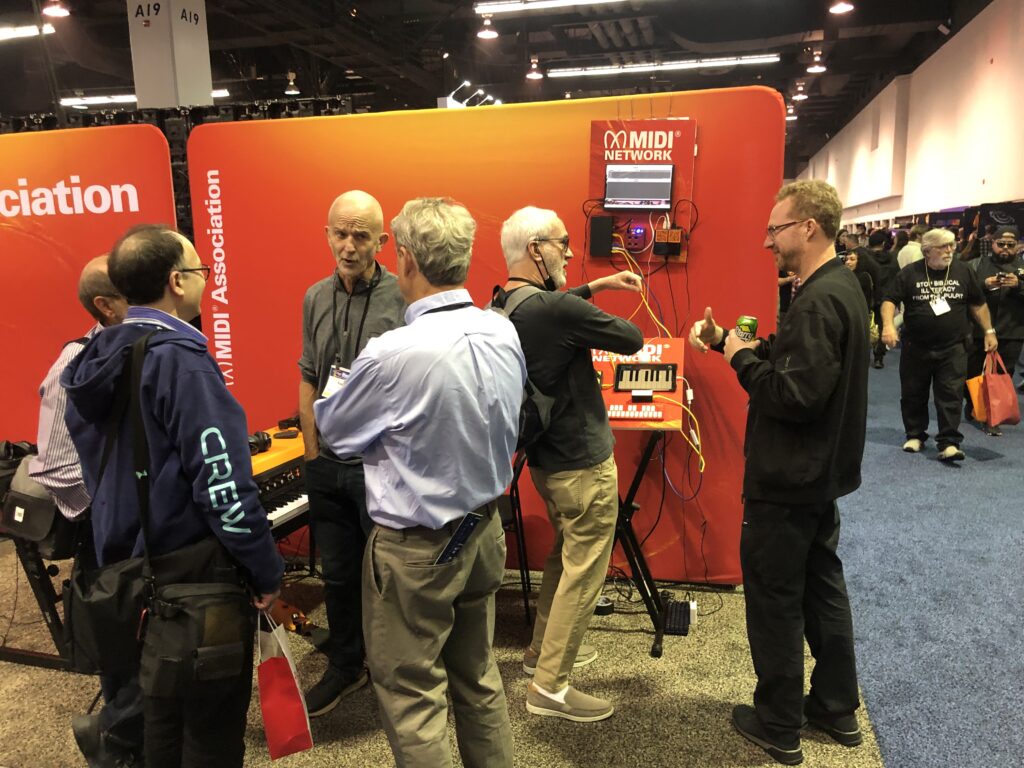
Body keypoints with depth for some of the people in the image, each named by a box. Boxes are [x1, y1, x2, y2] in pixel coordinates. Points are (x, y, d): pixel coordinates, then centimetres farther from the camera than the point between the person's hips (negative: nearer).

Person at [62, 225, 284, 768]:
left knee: (161, 709, 24)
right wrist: (266, 571, -16)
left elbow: (100, 467, 13)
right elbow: (222, 482, -26)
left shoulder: (93, 362, 5)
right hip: (196, 573, -8)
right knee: (212, 722, 8)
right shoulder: (180, 360, -22)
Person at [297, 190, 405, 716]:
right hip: (328, 466, 6)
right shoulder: (316, 298, 6)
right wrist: (313, 449, 9)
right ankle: (344, 667, 38)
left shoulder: (404, 299, -13)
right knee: (338, 574, 18)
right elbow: (308, 379, 12)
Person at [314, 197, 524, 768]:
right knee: (478, 676, 22)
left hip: (417, 548, -7)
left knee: (411, 691, 11)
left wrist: (329, 398, 14)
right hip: (485, 529, 7)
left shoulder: (395, 354, -25)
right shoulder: (505, 333, -5)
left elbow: (336, 433, -8)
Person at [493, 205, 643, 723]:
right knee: (584, 571, 3)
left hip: (543, 458, 9)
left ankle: (542, 648, 38)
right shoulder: (559, 311, -26)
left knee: (564, 554, 25)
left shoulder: (501, 307, 1)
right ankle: (550, 687, 13)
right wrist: (602, 317, 5)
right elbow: (633, 340, -15)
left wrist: (594, 288, 20)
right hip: (583, 462, -9)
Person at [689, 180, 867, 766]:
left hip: (789, 482, -10)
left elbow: (796, 394, -29)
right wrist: (727, 340, 2)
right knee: (822, 586, 20)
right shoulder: (840, 287, 9)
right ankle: (837, 708, 35)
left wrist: (741, 359, -16)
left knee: (775, 600, 4)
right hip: (819, 474, 10)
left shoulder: (820, 300, -24)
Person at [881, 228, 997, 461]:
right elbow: (890, 301, -6)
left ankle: (948, 443, -1)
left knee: (951, 396, -4)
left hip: (953, 348, 0)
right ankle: (915, 435, 26)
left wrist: (989, 331, 9)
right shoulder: (909, 273, -3)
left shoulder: (964, 271, 3)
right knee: (913, 394, 10)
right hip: (916, 347, 0)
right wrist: (888, 324, -24)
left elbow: (978, 304, 13)